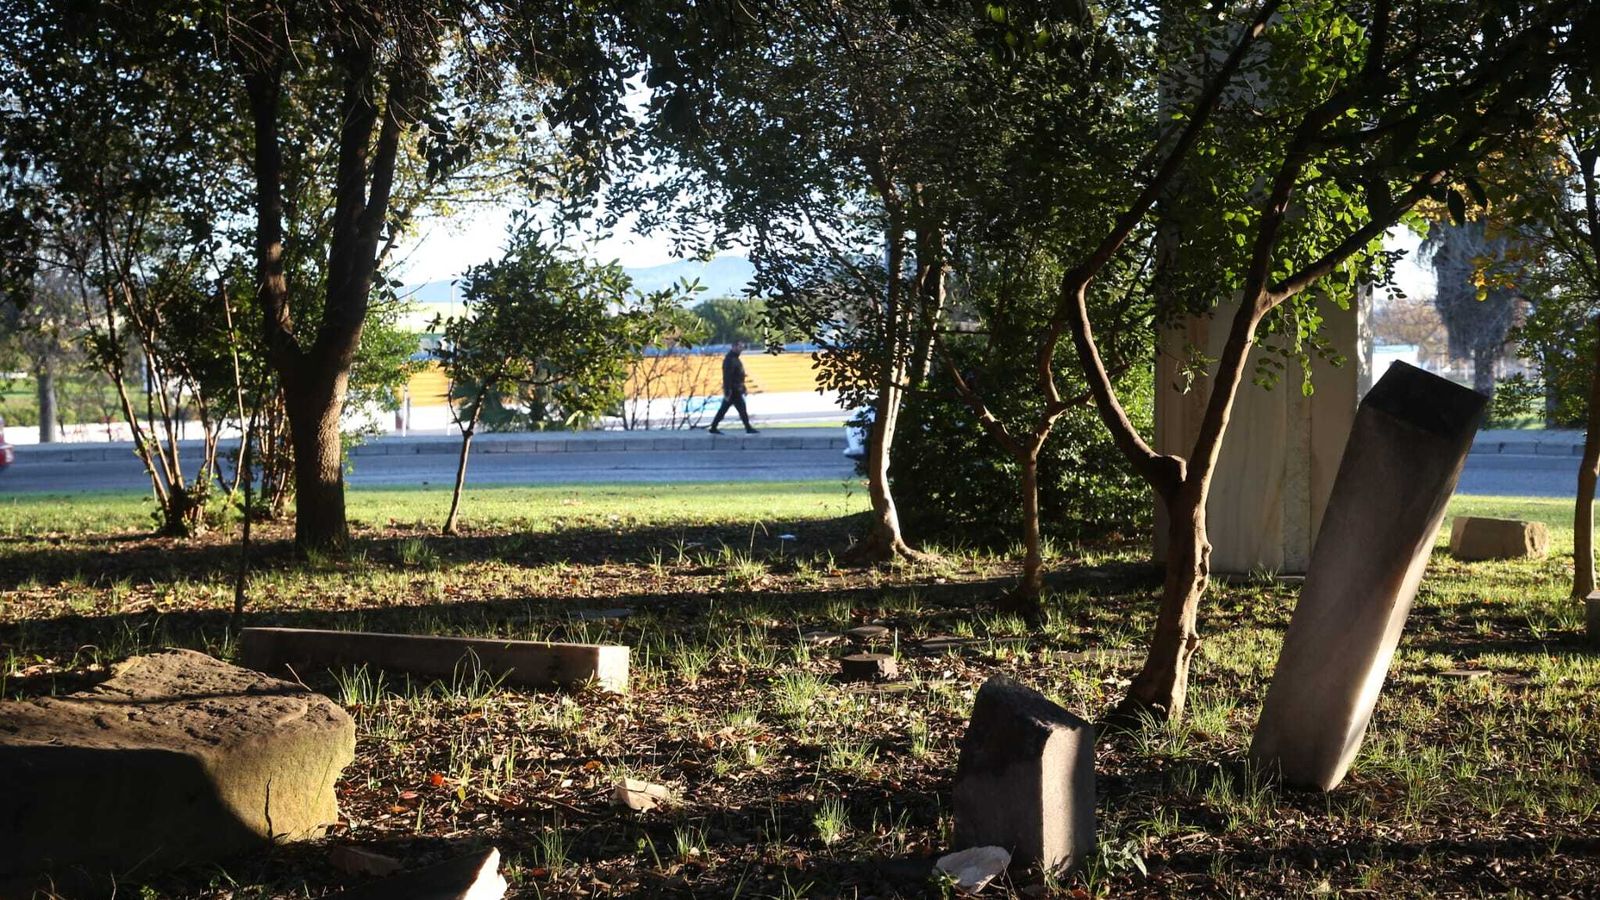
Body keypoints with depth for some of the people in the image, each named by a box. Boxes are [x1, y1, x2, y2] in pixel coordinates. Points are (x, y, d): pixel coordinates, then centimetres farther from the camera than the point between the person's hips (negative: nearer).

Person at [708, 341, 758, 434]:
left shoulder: (735, 359, 17)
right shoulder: (729, 359, -16)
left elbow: (739, 375, 24)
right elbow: (727, 376, -22)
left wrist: (743, 388, 24)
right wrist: (727, 391, -26)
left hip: (736, 389, 10)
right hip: (733, 391, -10)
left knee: (723, 409, 10)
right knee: (742, 409, -4)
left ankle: (713, 429, 12)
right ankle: (748, 429, 3)